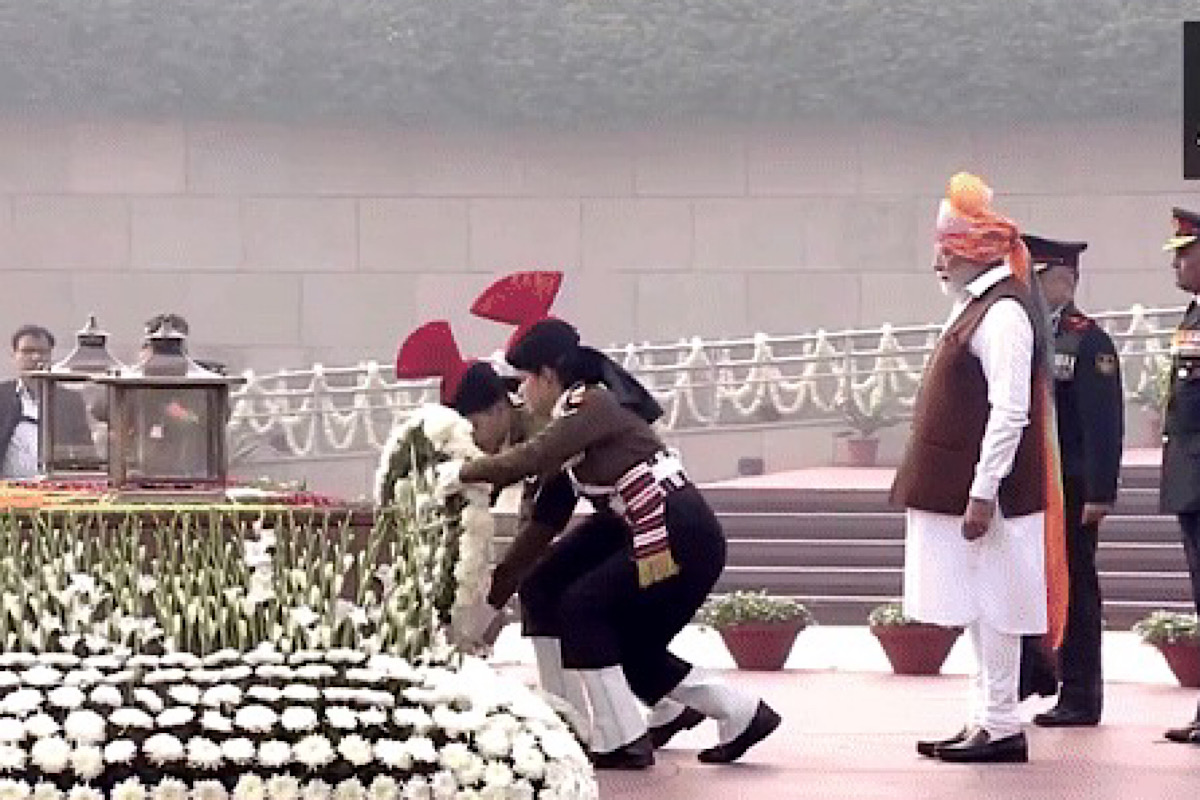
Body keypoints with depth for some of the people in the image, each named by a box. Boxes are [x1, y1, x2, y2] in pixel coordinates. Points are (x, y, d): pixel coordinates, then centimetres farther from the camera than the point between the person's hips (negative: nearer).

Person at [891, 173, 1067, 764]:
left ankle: (1002, 727, 0)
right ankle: (985, 719, 18)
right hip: (959, 491, 10)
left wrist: (982, 495, -22)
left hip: (984, 497, -10)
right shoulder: (975, 306, 14)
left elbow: (1010, 414, -22)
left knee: (989, 606, -5)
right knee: (976, 607, 13)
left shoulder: (1002, 314, -17)